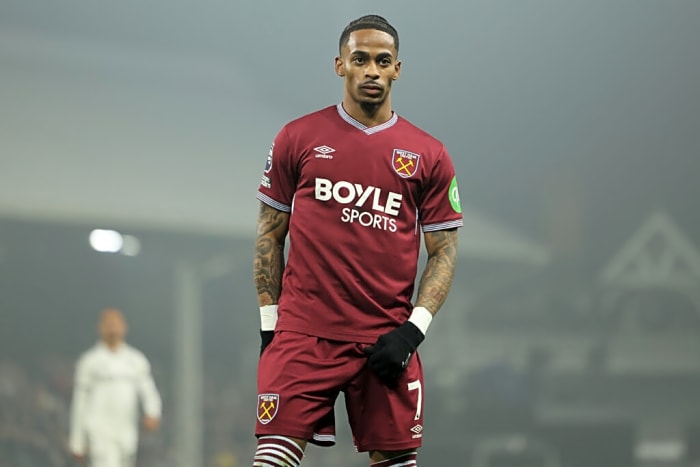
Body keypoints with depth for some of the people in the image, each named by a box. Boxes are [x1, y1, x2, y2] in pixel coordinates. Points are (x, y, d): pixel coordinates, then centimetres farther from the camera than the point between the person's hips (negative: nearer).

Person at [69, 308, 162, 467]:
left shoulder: (137, 360, 10)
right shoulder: (88, 361, 0)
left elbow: (149, 394, 4)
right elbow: (79, 403, 4)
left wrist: (153, 414, -21)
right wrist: (77, 444, 3)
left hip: (126, 434, 5)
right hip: (99, 431, -5)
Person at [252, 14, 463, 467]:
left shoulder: (428, 155, 6)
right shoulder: (298, 138, 6)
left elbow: (444, 251, 7)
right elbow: (270, 233, 11)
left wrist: (413, 330, -5)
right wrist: (269, 321, 5)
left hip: (387, 340, 1)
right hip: (304, 334, -1)